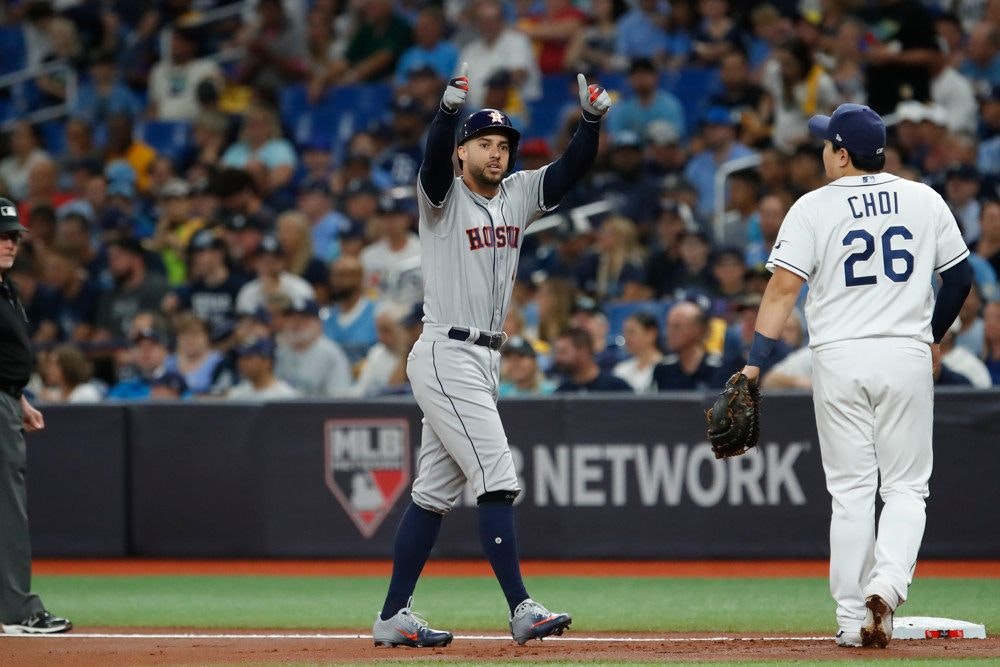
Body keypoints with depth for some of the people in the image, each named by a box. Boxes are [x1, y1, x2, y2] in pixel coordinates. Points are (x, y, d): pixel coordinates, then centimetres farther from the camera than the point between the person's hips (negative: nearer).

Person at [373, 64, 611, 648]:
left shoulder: (518, 196, 11)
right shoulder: (444, 198, -7)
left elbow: (573, 167, 2)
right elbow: (434, 160, -28)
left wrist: (592, 117, -16)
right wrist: (450, 107, -45)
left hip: (484, 360, 8)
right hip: (446, 356, -8)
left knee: (436, 491, 10)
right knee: (498, 479, -14)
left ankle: (394, 617, 15)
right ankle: (522, 610, -18)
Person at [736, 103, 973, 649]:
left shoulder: (813, 208, -3)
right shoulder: (924, 200, 5)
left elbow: (783, 288, -9)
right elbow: (960, 276, 10)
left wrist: (754, 363, -11)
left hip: (839, 358, -1)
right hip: (907, 356, 1)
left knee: (850, 491, 6)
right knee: (906, 486, 8)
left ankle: (853, 618, 6)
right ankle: (887, 584, -17)